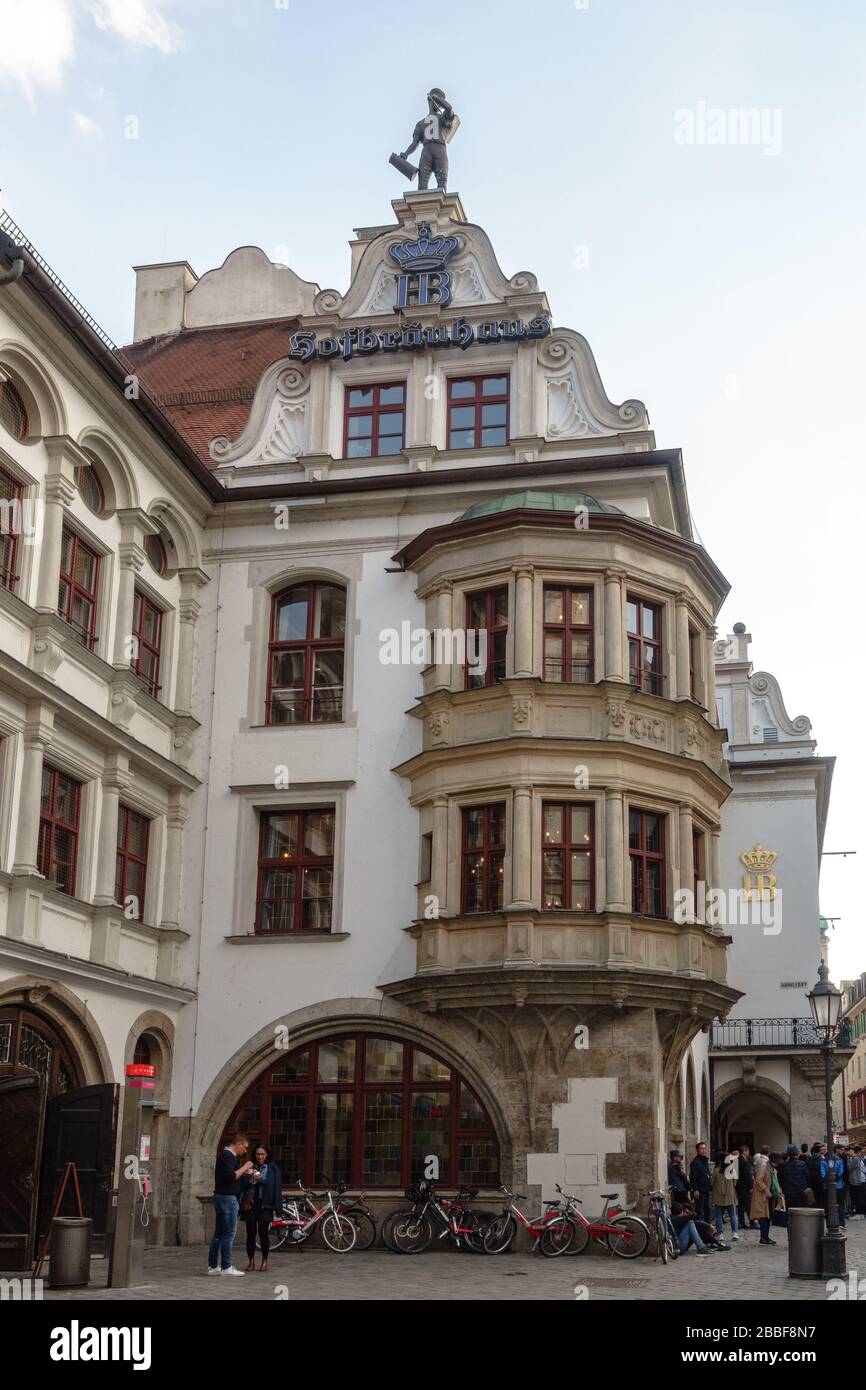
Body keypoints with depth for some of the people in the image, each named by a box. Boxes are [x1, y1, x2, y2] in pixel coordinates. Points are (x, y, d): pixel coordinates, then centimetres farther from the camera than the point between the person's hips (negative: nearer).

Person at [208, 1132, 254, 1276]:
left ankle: (213, 1266, 15)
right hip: (227, 1198, -11)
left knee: (219, 1233, 12)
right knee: (229, 1233, -7)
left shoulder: (225, 1155, 18)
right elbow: (231, 1177, -24)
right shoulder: (228, 1156, -14)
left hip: (220, 1197, 11)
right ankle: (226, 1267, -5)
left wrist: (244, 1172, 12)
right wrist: (244, 1168, -12)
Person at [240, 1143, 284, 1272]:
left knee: (264, 1233, -1)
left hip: (265, 1205, -2)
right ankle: (251, 1261, 11)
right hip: (251, 1204, 2)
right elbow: (243, 1185, 5)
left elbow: (277, 1188, -1)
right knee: (251, 1233, 2)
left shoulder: (273, 1168, 4)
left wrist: (277, 1207, -10)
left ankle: (264, 1261, 9)